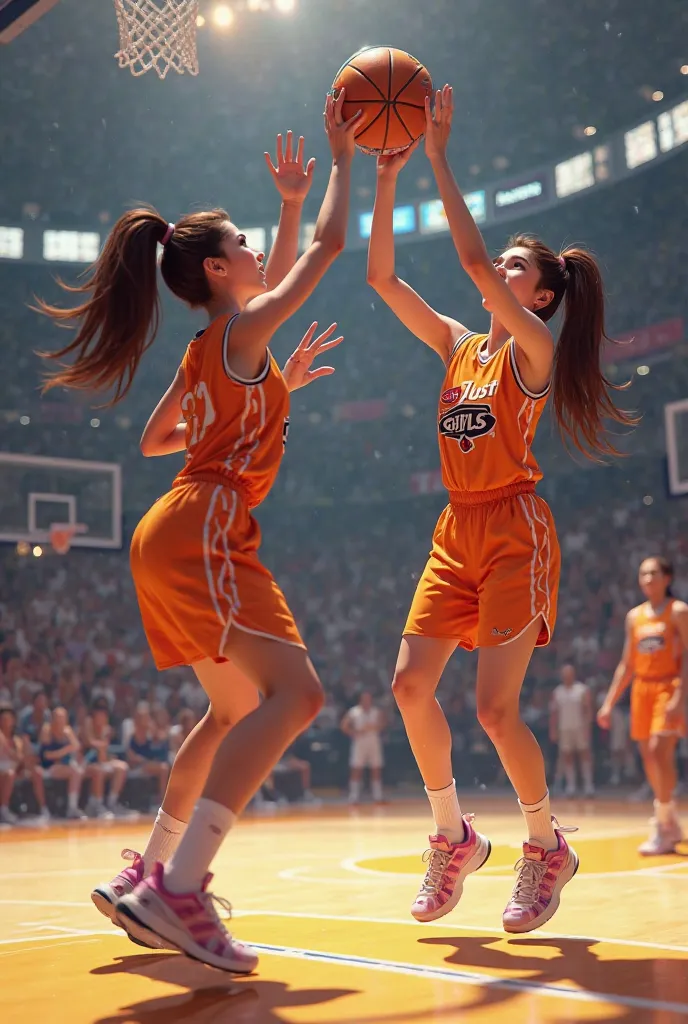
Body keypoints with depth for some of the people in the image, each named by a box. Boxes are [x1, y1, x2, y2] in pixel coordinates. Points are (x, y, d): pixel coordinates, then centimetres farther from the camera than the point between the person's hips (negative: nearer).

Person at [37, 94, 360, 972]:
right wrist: (343, 161, 15)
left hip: (179, 535, 10)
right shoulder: (241, 329, -4)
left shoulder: (207, 352, 19)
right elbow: (329, 245, -1)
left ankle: (147, 878, 18)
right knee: (294, 693, -17)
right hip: (202, 532, -10)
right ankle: (178, 888, -24)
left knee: (234, 711, 16)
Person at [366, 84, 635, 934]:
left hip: (516, 532, -7)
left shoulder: (534, 347, -6)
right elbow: (382, 279, 8)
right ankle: (454, 837, 14)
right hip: (458, 532, 7)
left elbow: (472, 259, -19)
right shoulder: (458, 345, 13)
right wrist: (386, 180, 1)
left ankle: (547, 847, 12)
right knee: (410, 685, -4)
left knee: (495, 707, -11)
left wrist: (440, 158, -15)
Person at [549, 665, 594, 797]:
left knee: (585, 754, -2)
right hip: (564, 729, 3)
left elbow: (588, 710, -6)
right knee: (566, 756, 2)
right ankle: (570, 785, 6)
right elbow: (554, 712, 10)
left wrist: (587, 726, -15)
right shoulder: (557, 692, 9)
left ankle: (588, 784, 2)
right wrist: (553, 730, 4)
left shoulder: (583, 690, -2)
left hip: (580, 727, -3)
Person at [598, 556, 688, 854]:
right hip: (642, 689, 6)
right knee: (648, 758, 6)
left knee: (660, 751, -19)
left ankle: (662, 829, -13)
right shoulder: (634, 616, 13)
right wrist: (609, 703, 11)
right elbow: (627, 664, 16)